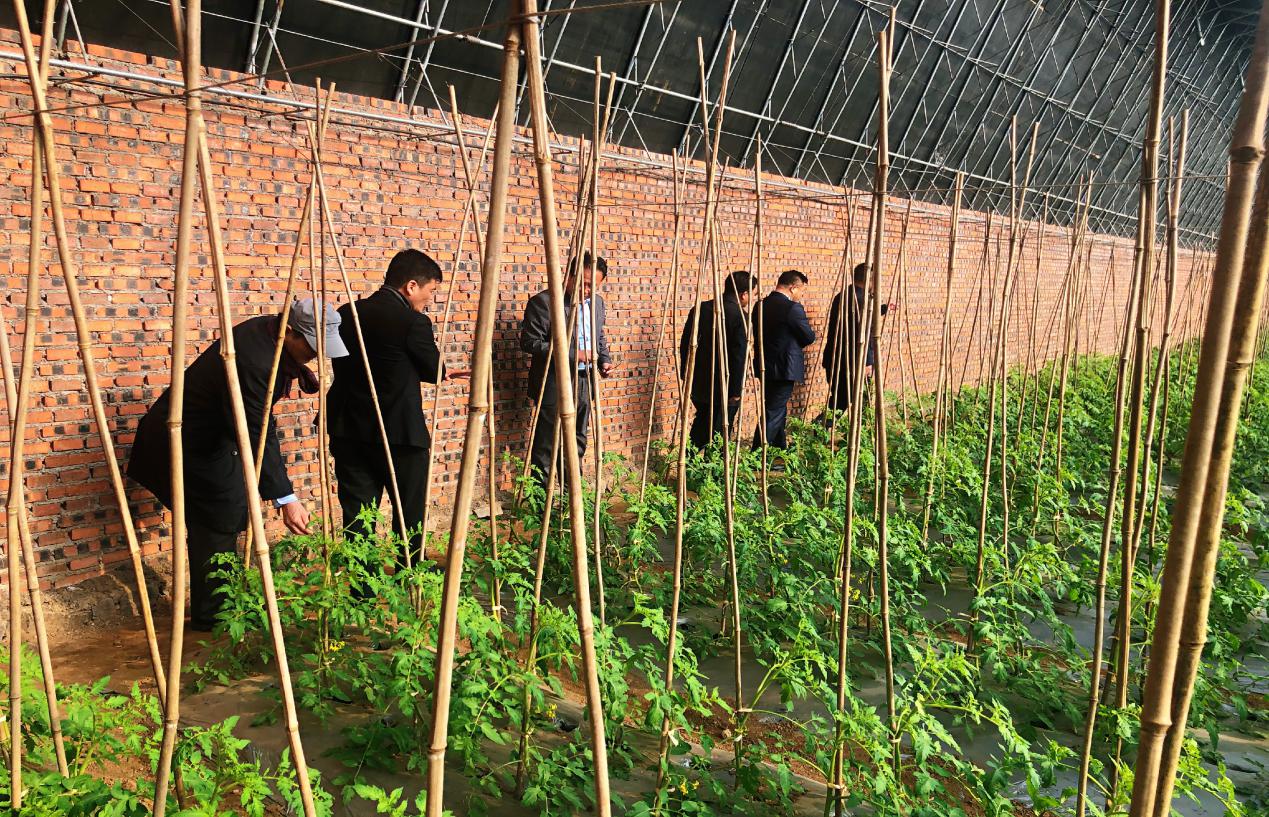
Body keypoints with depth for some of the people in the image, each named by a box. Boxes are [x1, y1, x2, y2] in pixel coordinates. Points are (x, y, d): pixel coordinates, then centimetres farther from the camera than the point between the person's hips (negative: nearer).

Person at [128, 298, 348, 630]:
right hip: (192, 444, -11)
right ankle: (210, 615, 10)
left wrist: (297, 370, -4)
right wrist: (286, 499, -37)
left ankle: (223, 601, 32)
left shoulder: (269, 330, -5)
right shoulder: (253, 361, -35)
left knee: (231, 514, 18)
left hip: (214, 432, 11)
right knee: (218, 524, -4)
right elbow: (259, 437, -37)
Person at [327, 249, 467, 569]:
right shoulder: (413, 322, -15)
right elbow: (433, 369, -5)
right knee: (410, 514, 12)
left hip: (348, 431, 6)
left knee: (356, 515, 10)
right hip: (400, 434, -5)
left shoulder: (346, 314, 5)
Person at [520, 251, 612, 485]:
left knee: (576, 443, 15)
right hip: (553, 384, -7)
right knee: (545, 446, -1)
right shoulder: (543, 302, -13)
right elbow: (530, 342, -17)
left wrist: (604, 359, 1)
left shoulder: (597, 302, 10)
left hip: (584, 383, 7)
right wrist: (572, 354, -22)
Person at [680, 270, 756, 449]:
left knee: (701, 422, 24)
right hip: (724, 387, -6)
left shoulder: (700, 309, 1)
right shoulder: (740, 316, -16)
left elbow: (685, 344, 6)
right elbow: (739, 356, -18)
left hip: (699, 382, 6)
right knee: (720, 430, 7)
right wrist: (736, 391, -11)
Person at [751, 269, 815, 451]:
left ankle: (781, 450, 34)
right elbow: (809, 337, -10)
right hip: (784, 368, -8)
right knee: (773, 415, -3)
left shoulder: (761, 305, 6)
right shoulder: (792, 308, -18)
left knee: (777, 411, 22)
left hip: (764, 368, 8)